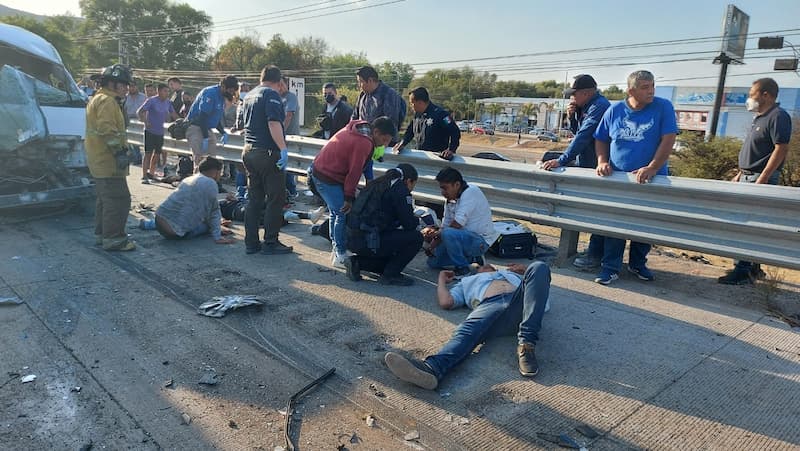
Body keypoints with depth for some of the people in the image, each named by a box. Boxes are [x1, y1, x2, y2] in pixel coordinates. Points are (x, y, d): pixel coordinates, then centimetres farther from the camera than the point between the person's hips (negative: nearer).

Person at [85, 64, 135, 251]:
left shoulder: (98, 99, 22)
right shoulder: (107, 101, -13)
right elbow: (107, 130, -24)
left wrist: (124, 148, 22)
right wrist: (119, 152, -24)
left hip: (100, 160, 11)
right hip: (108, 161, -11)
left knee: (105, 197, 19)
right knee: (119, 199, -10)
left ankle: (101, 234, 28)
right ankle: (113, 238, -7)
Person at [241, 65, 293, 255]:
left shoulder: (249, 95, 18)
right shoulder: (272, 95, -9)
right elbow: (274, 123, -23)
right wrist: (283, 149, -29)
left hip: (249, 151, 9)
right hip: (267, 152, -9)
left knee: (255, 198, 12)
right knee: (275, 199, -1)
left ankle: (251, 242, 14)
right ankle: (270, 243, 2)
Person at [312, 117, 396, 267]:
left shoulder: (355, 129, 9)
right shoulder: (364, 143, -22)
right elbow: (354, 171, -20)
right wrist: (349, 197, -13)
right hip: (329, 178, -11)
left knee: (336, 212, 18)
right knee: (343, 214, -8)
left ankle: (336, 250, 28)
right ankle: (340, 256, 0)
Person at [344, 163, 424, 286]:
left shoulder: (377, 183, 20)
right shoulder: (400, 188, -6)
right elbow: (409, 223, -8)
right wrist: (417, 221, 16)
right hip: (368, 242, -9)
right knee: (415, 238, -1)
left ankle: (356, 262, 13)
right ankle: (390, 275, 3)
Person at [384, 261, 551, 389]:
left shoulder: (511, 273, 47)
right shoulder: (468, 281, 41)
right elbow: (445, 302, 21)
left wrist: (525, 270, 22)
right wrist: (442, 279, 35)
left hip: (521, 301, 2)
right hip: (489, 305, -1)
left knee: (539, 267, -28)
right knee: (468, 330, -36)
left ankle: (527, 344, -39)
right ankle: (432, 369, -66)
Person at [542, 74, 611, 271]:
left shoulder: (599, 107, -17)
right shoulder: (586, 107, 14)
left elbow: (583, 136, -26)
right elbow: (577, 132, 20)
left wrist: (562, 160, -30)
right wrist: (572, 117, 1)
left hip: (596, 168, -10)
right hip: (587, 166, 10)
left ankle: (595, 255, 2)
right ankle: (594, 251, 24)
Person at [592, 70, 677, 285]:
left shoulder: (663, 107, -5)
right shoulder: (614, 111, 1)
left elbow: (668, 139, -13)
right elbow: (601, 140, 10)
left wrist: (652, 168, -23)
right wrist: (602, 162, -7)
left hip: (651, 180, 0)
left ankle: (638, 264, 29)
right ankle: (610, 267, 9)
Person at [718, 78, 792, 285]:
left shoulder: (778, 116, -12)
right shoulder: (759, 118, 17)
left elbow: (781, 149, -19)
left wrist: (762, 179, -24)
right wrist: (740, 174, 19)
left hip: (761, 179, -10)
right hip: (748, 177, 10)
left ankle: (744, 271, -5)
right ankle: (751, 266, 25)